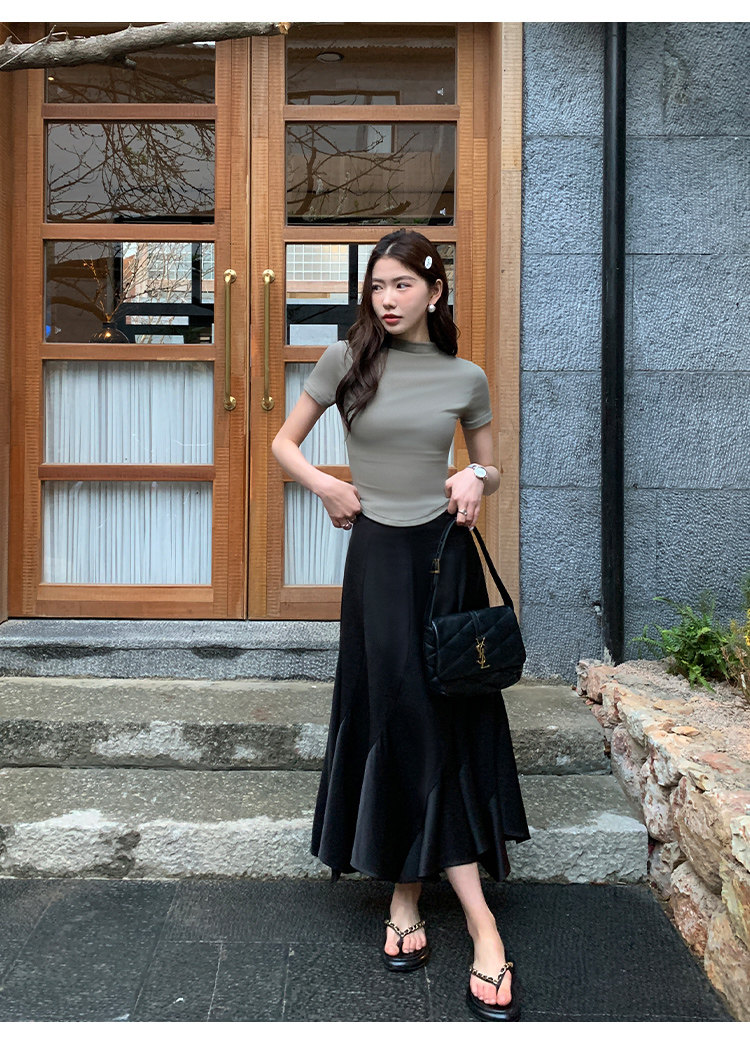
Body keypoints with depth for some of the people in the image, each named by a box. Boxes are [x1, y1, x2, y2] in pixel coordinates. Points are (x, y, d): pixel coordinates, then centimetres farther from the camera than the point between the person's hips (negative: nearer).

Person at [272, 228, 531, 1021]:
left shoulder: (466, 377, 4)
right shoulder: (346, 361, 0)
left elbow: (490, 466, 15)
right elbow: (284, 442, 9)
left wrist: (478, 480, -7)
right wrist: (326, 488, -7)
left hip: (447, 552, 2)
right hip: (378, 555, -2)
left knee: (450, 717, 5)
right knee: (402, 718, -2)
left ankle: (406, 898, 23)